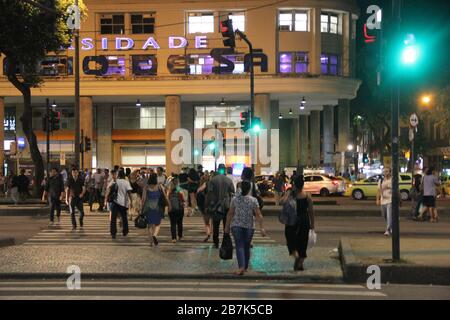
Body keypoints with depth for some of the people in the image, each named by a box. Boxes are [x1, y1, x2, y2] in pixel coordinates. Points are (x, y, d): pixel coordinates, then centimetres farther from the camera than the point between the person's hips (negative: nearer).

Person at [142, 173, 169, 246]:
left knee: (150, 224, 8)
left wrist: (142, 207, -2)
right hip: (157, 207, 0)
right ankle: (154, 235, -18)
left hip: (148, 207, 0)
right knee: (156, 223, 11)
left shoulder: (146, 187, -3)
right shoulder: (159, 187, -2)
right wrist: (169, 205, 2)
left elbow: (143, 198, -7)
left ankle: (151, 241, 1)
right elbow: (165, 197, -3)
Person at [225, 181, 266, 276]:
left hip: (236, 225, 0)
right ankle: (245, 267, 25)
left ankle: (241, 266, -21)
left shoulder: (235, 199, -1)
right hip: (249, 226, 0)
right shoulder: (253, 200, -6)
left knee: (239, 246, -3)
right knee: (246, 247, 14)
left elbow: (230, 214, 3)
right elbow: (258, 215, -9)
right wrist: (261, 228, -6)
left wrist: (227, 226, 13)